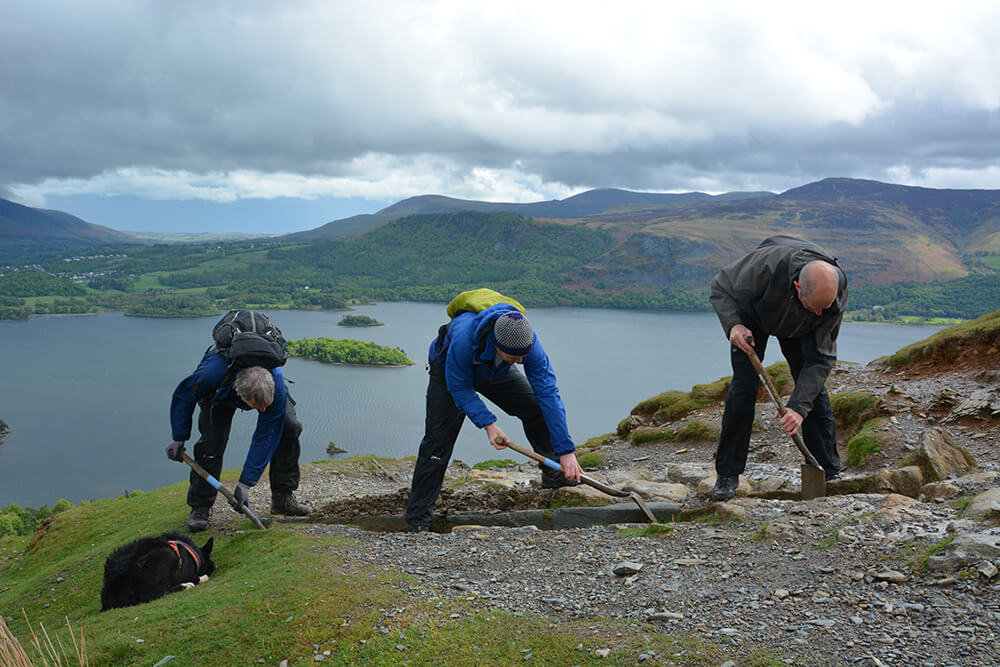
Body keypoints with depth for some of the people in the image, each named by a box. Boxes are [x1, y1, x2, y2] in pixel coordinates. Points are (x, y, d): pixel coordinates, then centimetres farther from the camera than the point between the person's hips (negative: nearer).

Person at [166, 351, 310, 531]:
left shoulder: (276, 387, -41)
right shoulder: (213, 373, -46)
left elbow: (265, 437, -31)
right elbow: (183, 396, -23)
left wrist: (245, 483, -29)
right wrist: (179, 439, -16)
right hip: (220, 393, -1)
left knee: (289, 428, -16)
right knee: (213, 438, -22)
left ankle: (283, 497, -2)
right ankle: (199, 507, -7)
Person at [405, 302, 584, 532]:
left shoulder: (528, 342, -34)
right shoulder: (464, 337, -45)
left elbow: (548, 394, -32)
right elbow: (459, 387, -28)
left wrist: (566, 451, -33)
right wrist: (487, 423, -39)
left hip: (495, 372, 4)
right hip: (450, 371, -4)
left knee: (537, 408, -12)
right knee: (438, 439, -12)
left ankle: (552, 474, 9)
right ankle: (417, 519, -5)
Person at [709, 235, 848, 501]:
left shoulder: (837, 293, -33)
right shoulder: (767, 265, -44)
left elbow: (821, 357, -26)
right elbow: (721, 288, -25)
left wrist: (799, 406, -35)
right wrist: (733, 324, -44)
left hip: (798, 327, 2)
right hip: (752, 314, -2)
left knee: (814, 389, -6)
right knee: (744, 387, -13)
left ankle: (830, 474, 7)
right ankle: (727, 474, -2)